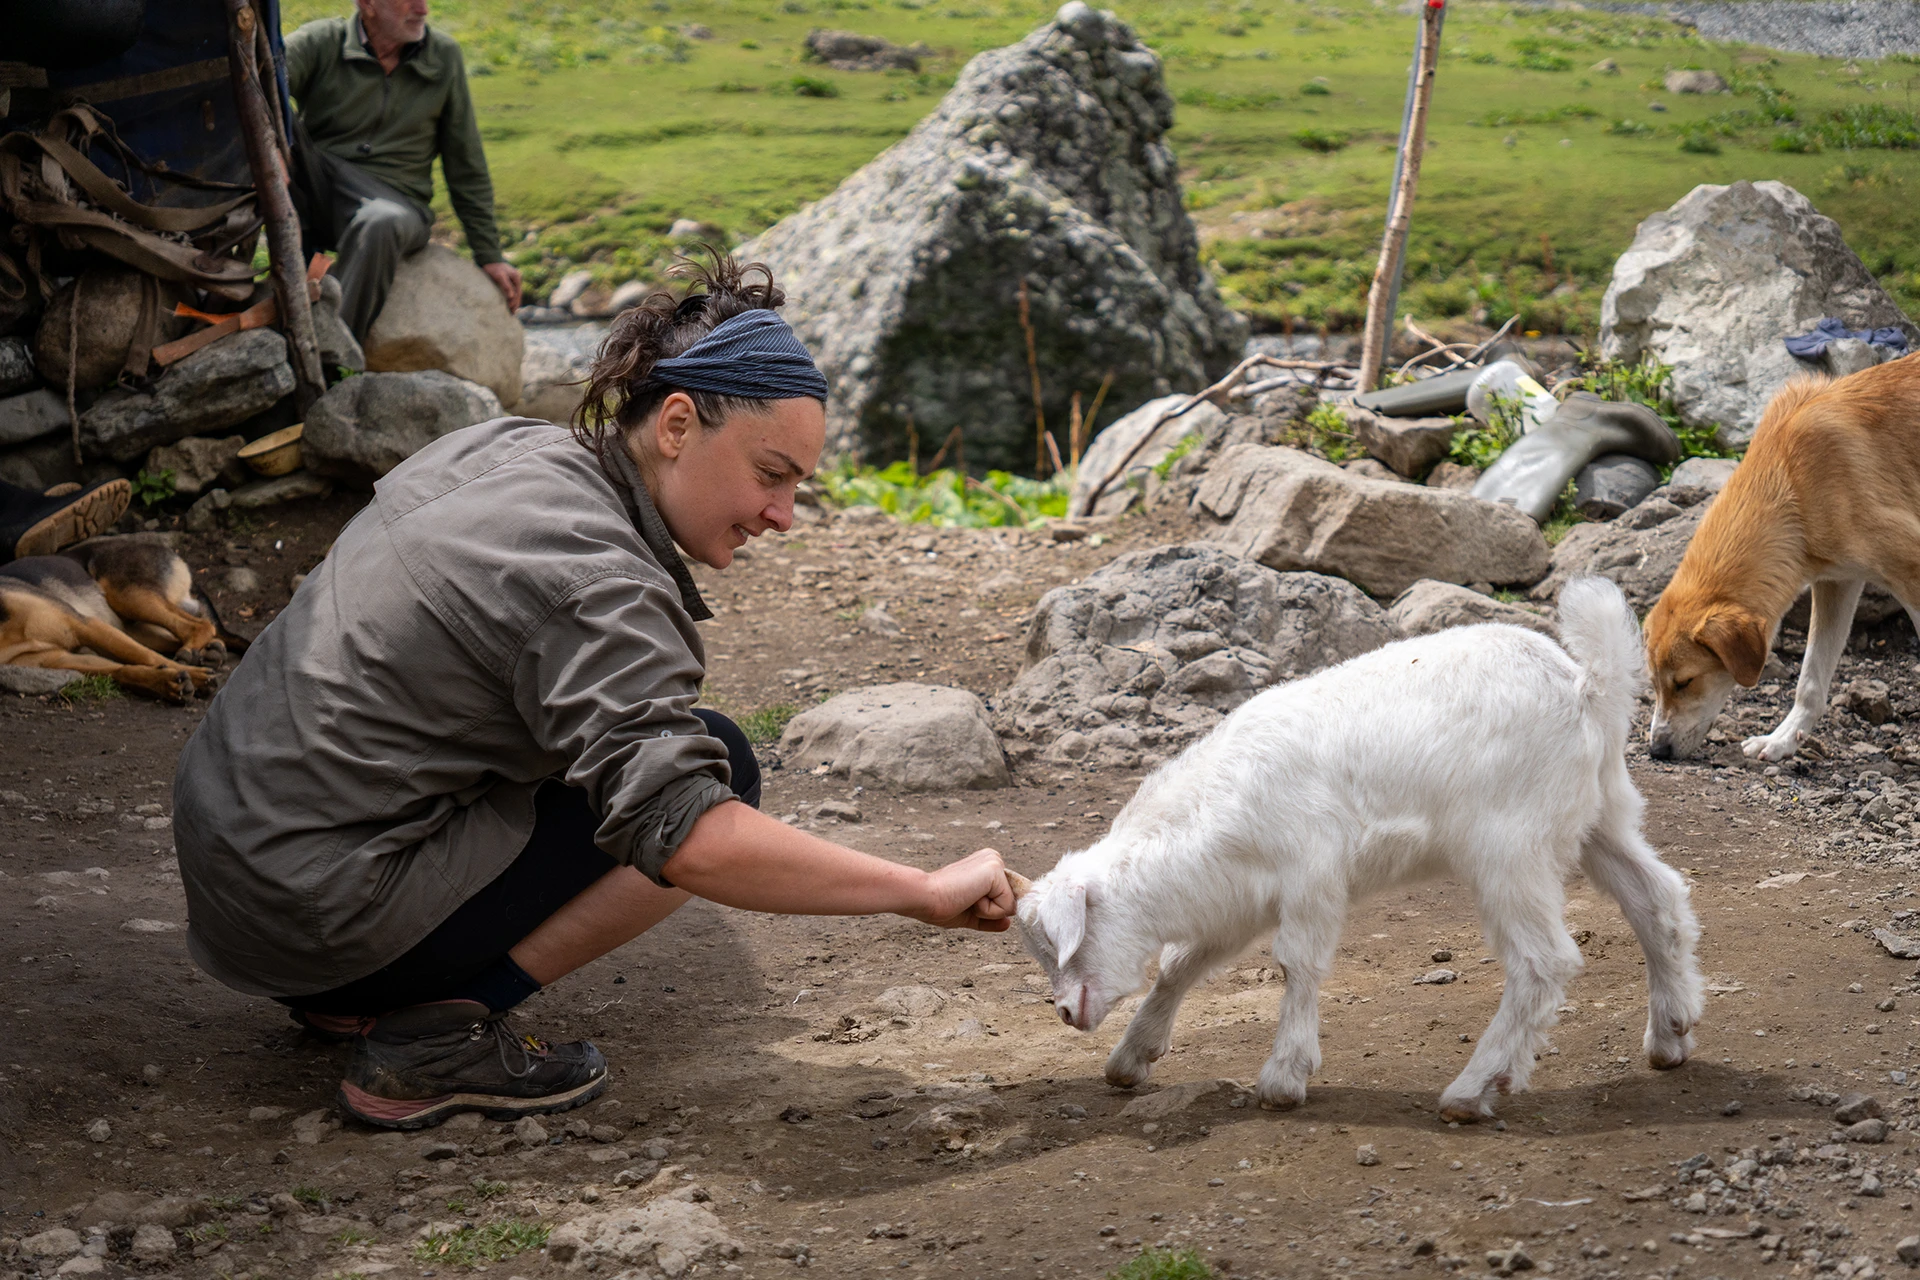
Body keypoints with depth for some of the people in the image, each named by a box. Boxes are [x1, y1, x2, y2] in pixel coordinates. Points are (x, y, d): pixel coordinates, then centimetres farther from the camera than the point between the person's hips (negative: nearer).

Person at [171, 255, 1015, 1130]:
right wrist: (926, 894, -28)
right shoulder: (596, 586, -22)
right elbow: (686, 837, -32)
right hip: (317, 916, -9)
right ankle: (433, 1040, -8)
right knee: (719, 767, -8)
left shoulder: (512, 448, 6)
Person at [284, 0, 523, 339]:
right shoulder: (319, 43, -2)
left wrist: (489, 254, 12)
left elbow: (466, 166, 12)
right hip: (317, 194, 0)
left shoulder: (444, 55, 6)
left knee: (381, 224, -38)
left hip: (395, 203, 0)